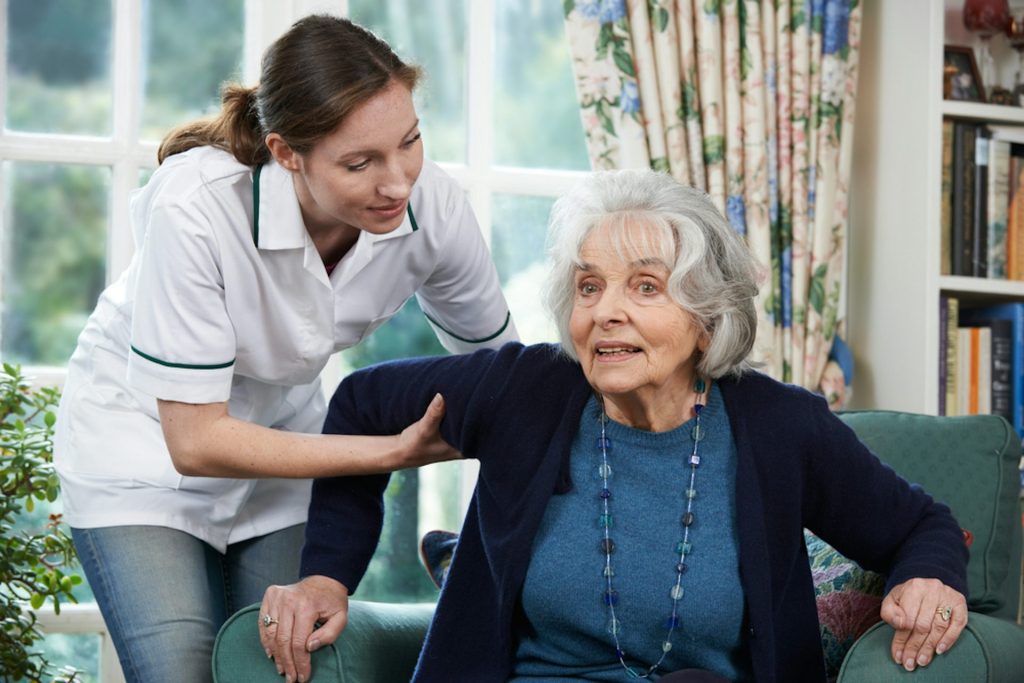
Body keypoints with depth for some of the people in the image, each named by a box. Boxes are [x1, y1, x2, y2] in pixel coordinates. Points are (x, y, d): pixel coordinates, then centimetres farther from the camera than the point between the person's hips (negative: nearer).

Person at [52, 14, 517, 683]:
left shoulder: (432, 204, -23)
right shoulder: (195, 208, -35)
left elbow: (497, 359, -2)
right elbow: (195, 440, -29)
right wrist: (395, 451, -32)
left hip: (284, 438, 4)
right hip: (146, 442, -4)